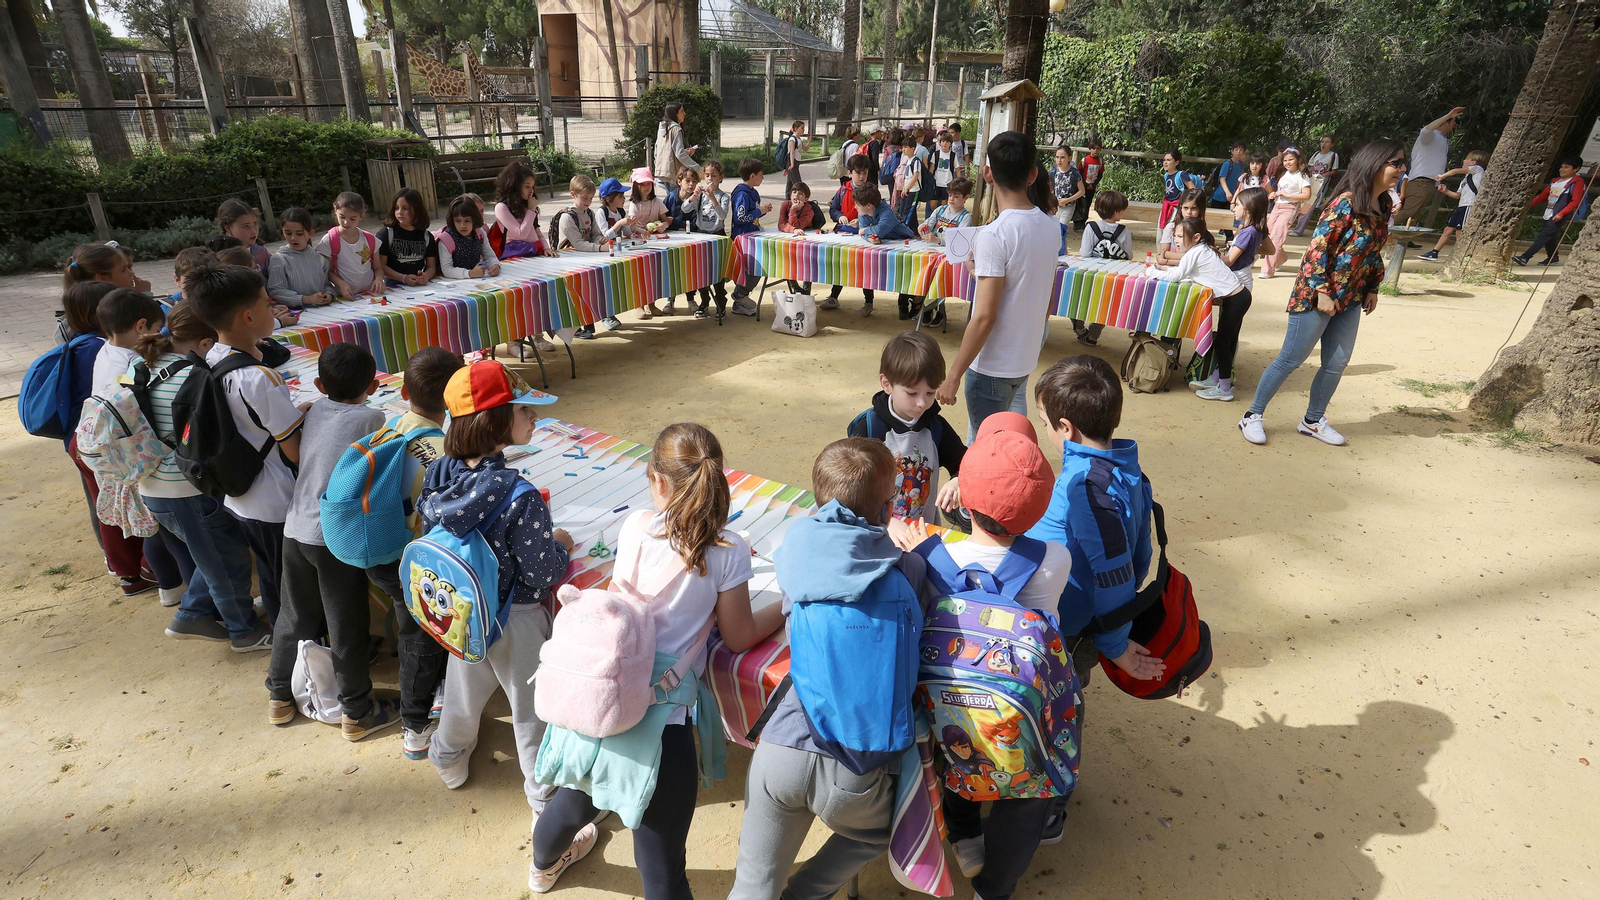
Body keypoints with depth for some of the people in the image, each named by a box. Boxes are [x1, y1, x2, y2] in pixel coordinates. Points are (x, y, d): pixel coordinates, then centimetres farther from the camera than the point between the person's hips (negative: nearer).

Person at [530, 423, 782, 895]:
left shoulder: (637, 525, -5)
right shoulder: (729, 551, -13)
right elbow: (739, 638, -3)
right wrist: (786, 607, 14)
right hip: (660, 716, -5)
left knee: (575, 799, 35)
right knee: (663, 873, 11)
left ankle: (543, 865, 66)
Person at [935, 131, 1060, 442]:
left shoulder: (994, 236, -21)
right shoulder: (1050, 228, 2)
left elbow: (984, 316, -23)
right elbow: (1048, 301, 11)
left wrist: (954, 375, -17)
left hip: (993, 364, -8)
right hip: (1027, 358, 8)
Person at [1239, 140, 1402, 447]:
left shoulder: (1383, 207, 8)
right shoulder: (1346, 203, -16)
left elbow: (1375, 253, 18)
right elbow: (1318, 247, -19)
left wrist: (1372, 289, 13)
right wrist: (1322, 291, -21)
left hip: (1349, 300, 8)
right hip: (1315, 296, -8)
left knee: (1337, 363, 11)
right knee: (1290, 360, -3)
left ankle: (1313, 421, 25)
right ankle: (1253, 416, 8)